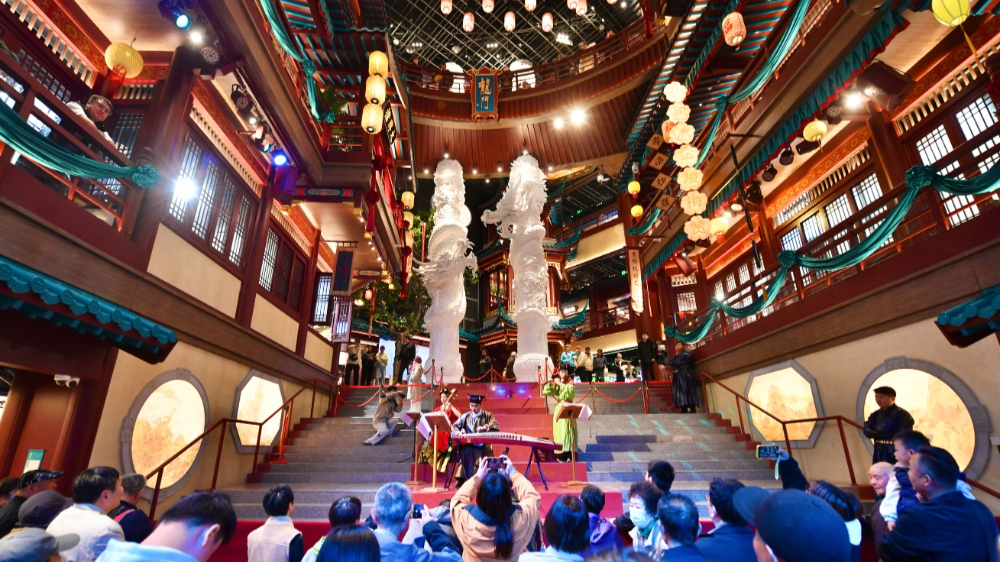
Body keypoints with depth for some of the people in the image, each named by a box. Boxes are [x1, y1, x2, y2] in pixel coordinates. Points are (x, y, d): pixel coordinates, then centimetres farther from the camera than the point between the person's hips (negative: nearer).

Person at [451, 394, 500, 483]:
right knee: (465, 451, -30)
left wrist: (485, 427, -25)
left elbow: (496, 426, -8)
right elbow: (454, 426, 9)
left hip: (483, 446, -1)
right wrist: (457, 432, -14)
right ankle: (470, 479, -24)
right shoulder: (465, 416, 12)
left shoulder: (487, 415, 8)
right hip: (469, 446, 1)